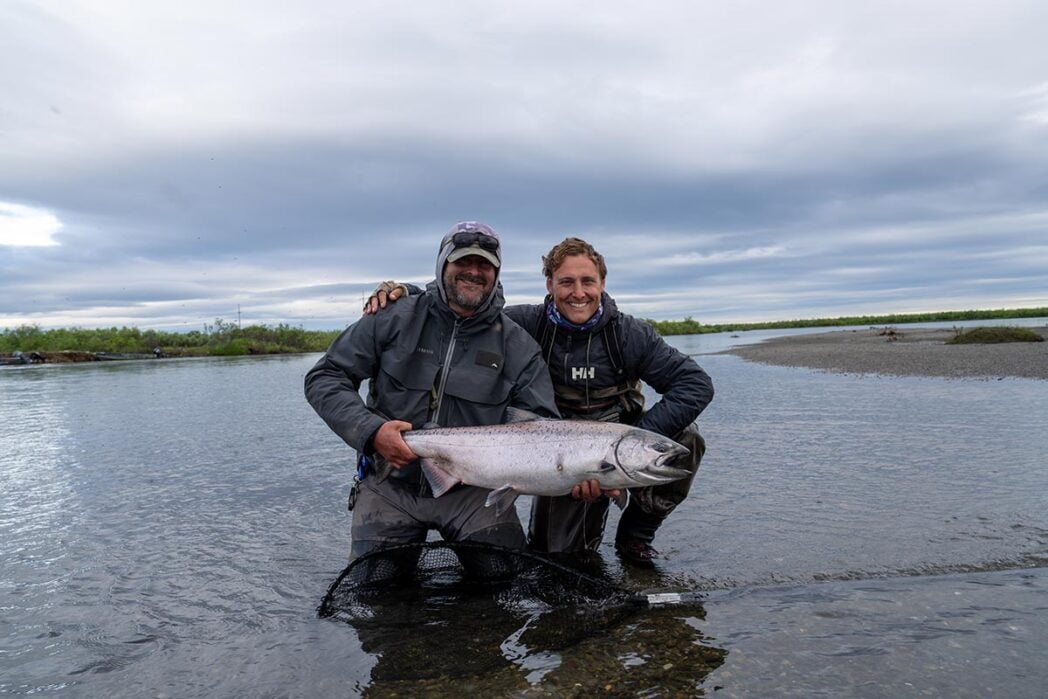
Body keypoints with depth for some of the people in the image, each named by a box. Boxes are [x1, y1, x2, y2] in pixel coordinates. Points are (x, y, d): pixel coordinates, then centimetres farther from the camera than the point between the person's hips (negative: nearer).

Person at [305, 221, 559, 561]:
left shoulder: (517, 345, -3)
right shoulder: (394, 319, -4)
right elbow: (323, 378, -3)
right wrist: (370, 430, -20)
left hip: (474, 490, 1)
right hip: (390, 485, 0)